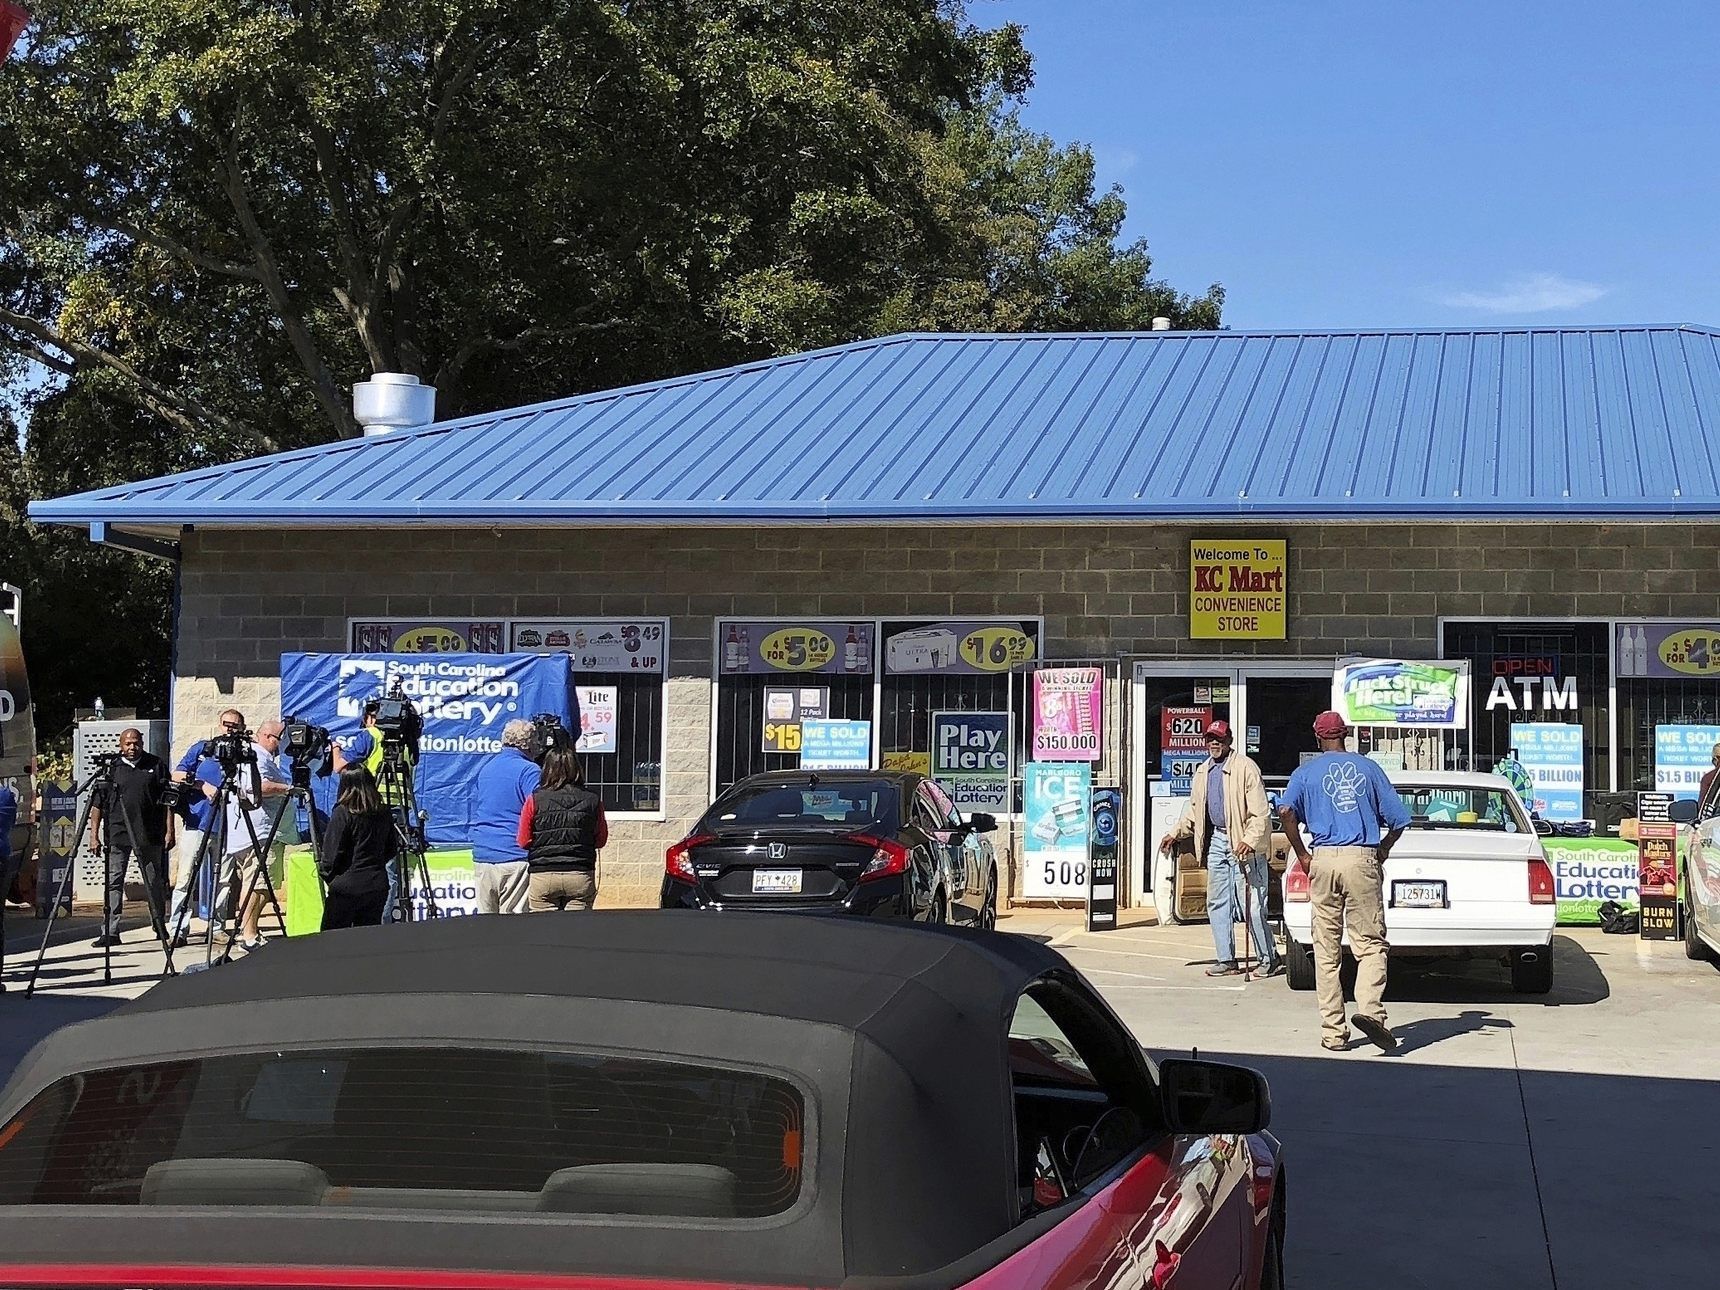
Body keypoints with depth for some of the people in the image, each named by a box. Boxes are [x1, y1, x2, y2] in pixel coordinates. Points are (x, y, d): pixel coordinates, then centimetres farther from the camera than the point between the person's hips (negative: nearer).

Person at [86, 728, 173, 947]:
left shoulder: (156, 765, 6)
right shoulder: (111, 768, 4)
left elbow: (166, 800, 7)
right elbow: (97, 804, 6)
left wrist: (169, 831, 1)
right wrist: (94, 835, 0)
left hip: (149, 834, 1)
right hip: (117, 834, -1)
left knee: (155, 882, 9)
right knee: (113, 882, -5)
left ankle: (159, 925, 25)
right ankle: (110, 932, -4)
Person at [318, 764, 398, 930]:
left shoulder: (342, 813, -12)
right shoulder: (384, 813, 3)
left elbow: (331, 854, -10)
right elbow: (392, 849, 13)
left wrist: (328, 877, 6)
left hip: (347, 887, -5)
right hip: (378, 887, 5)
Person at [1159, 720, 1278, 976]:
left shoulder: (1245, 767, -9)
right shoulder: (1203, 772, 14)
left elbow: (1261, 812, -13)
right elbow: (1193, 810, 25)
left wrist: (1249, 841, -23)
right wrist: (1175, 834, 17)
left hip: (1242, 843, -8)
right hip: (1216, 841, 8)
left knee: (1251, 905, -7)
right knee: (1217, 904, 8)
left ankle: (1269, 959, 4)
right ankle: (1227, 960, 14)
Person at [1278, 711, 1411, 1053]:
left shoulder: (1307, 772, 10)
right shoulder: (1368, 767, 11)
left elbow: (1286, 810, -9)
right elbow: (1399, 819, 6)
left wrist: (1302, 855, 0)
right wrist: (1383, 851, 20)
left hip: (1324, 859, 1)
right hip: (1363, 859, -1)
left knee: (1326, 950, 6)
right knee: (1370, 942, 0)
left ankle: (1333, 1032, 5)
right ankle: (1369, 1009, -23)